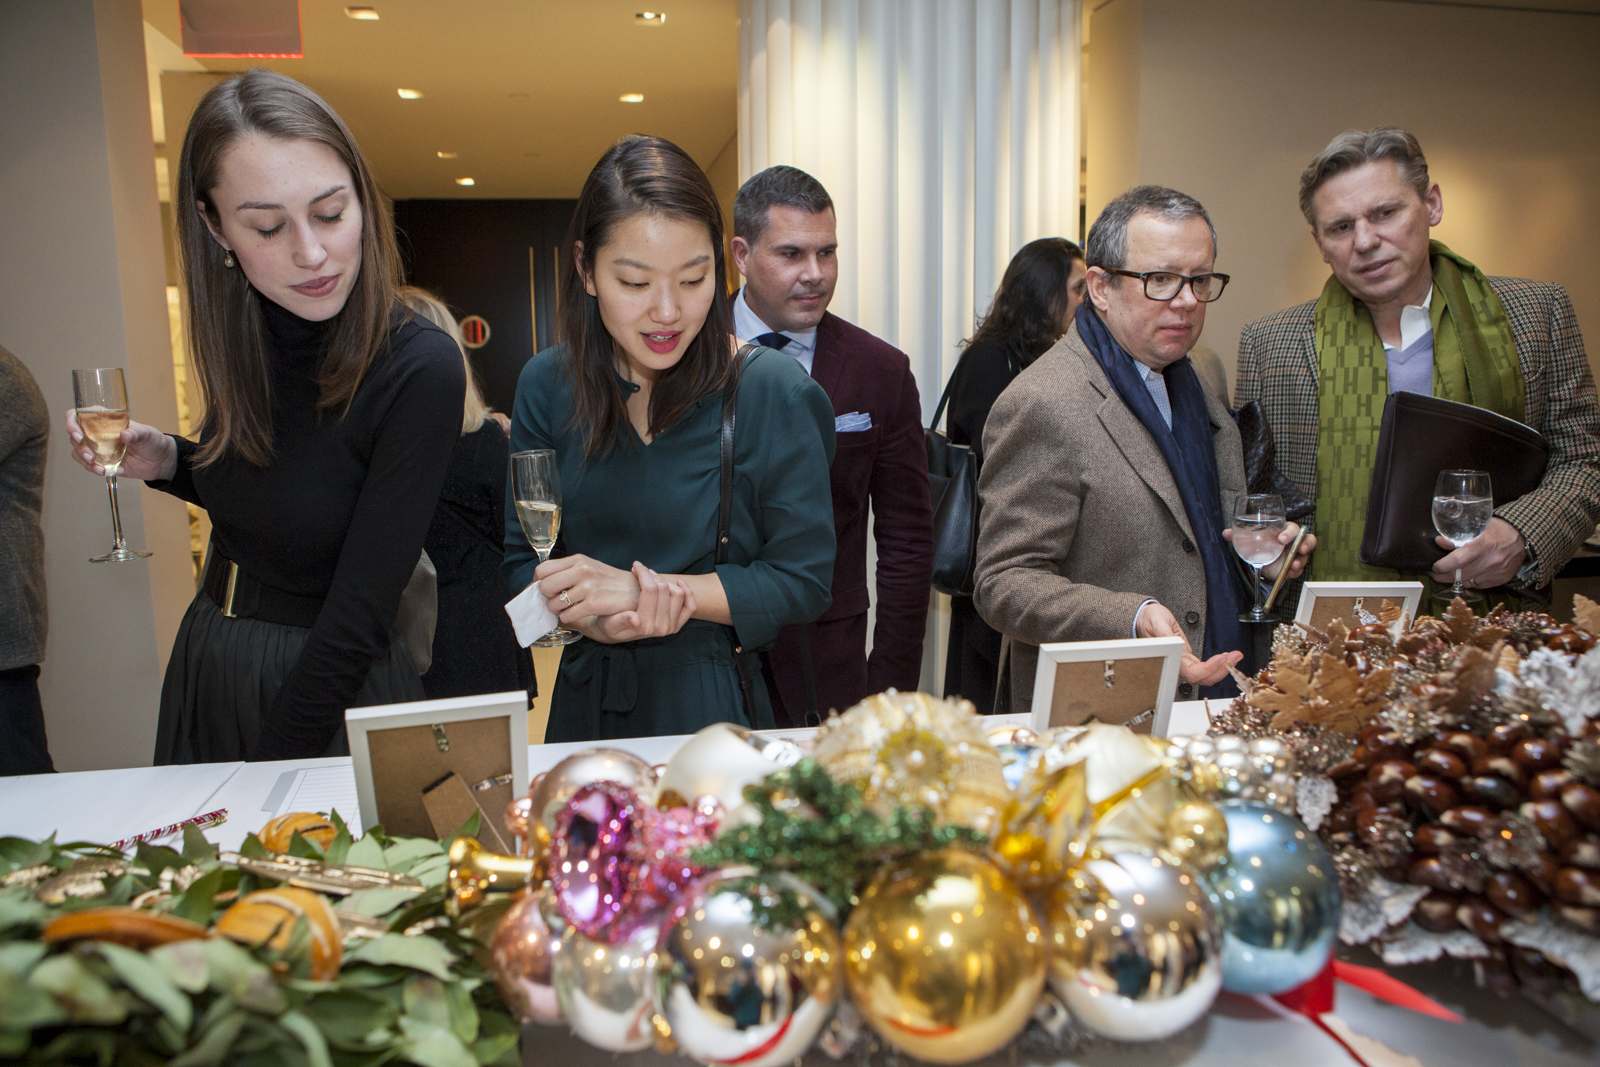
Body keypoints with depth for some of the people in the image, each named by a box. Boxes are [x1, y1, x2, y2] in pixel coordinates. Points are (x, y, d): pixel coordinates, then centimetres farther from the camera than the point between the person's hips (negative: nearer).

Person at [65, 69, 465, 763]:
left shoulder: (419, 370, -25)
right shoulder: (243, 341, -5)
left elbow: (356, 618, -24)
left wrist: (270, 781, -20)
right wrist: (166, 462, -5)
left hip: (333, 693, -6)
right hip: (205, 660, 6)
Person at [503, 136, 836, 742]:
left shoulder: (775, 394, -15)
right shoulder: (546, 387, -4)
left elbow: (803, 582, -14)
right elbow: (523, 561, 1)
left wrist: (638, 586, -21)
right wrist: (595, 619, -20)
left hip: (719, 703, -3)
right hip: (589, 700, 4)